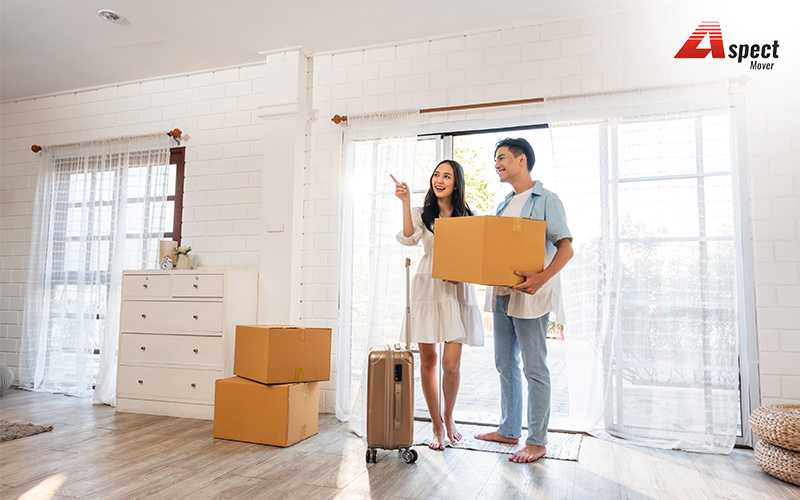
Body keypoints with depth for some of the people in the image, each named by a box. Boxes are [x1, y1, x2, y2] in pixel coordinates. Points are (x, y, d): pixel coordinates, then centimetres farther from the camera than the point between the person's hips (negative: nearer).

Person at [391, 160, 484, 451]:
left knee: (451, 364, -5)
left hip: (457, 291, 0)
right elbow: (409, 238, -9)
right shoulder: (422, 213, 10)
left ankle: (448, 416, 24)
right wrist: (405, 202, -15)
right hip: (427, 288, 1)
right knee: (427, 360, 4)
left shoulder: (467, 216, 10)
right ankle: (436, 425, 21)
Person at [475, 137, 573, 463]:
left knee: (534, 368, -1)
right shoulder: (504, 205, 19)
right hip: (501, 292, 8)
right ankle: (509, 430, 26)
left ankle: (537, 441, 9)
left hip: (530, 294, -8)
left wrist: (542, 278, -26)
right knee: (505, 364, 13)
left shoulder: (546, 200, -3)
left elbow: (566, 248, -11)